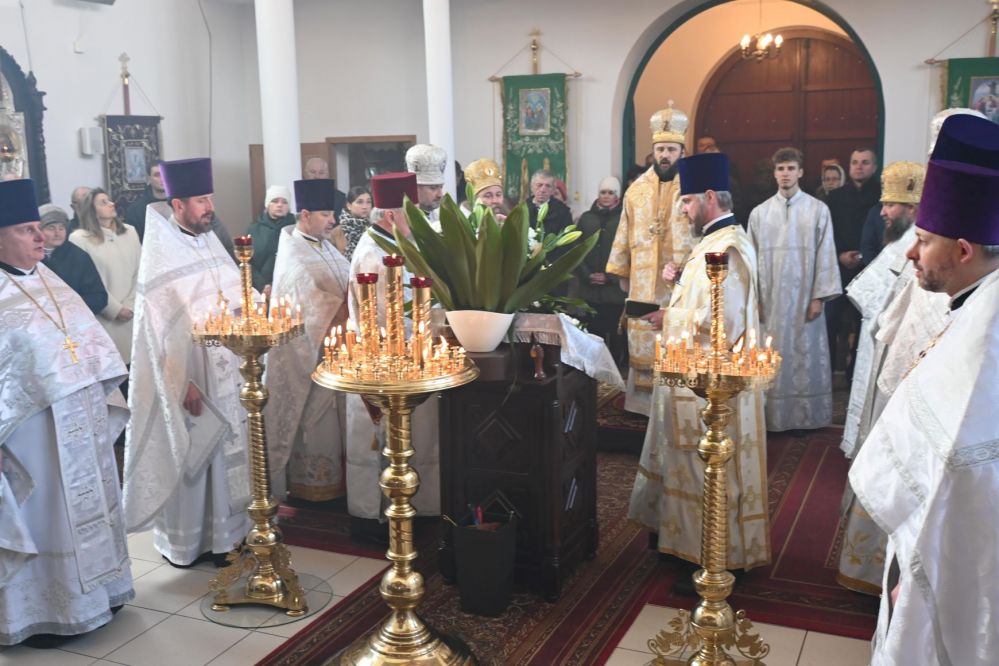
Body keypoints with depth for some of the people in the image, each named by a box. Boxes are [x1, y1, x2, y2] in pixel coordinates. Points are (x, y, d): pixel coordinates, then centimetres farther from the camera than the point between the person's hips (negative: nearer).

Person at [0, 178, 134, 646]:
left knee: (84, 506, 17)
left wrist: (106, 394, 13)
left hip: (81, 422, 7)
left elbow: (90, 340, 15)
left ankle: (90, 591, 32)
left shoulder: (48, 280, 10)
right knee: (40, 516, 4)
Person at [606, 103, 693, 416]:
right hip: (643, 279, 3)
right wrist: (621, 272, 12)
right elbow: (625, 233, 12)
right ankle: (644, 399, 16)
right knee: (643, 338, 7)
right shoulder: (638, 188, 9)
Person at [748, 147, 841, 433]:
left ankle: (803, 415, 12)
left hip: (804, 297, -1)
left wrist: (820, 296, -7)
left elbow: (825, 254, -1)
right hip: (770, 298, 1)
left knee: (805, 355, 3)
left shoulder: (818, 209, 1)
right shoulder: (759, 212, 6)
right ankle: (772, 416, 10)